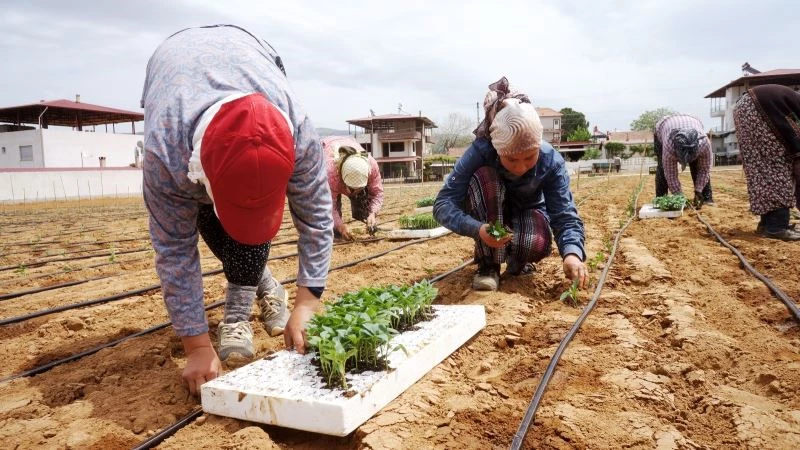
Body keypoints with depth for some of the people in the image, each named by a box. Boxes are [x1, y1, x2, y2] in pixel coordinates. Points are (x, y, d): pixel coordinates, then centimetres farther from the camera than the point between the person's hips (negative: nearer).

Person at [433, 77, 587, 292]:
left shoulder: (551, 161, -27)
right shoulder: (480, 152, -32)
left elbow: (565, 216, -28)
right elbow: (443, 204, -35)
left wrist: (572, 252, -49)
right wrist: (477, 229, -53)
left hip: (527, 214, 1)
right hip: (489, 217, 0)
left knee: (537, 245, -35)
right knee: (484, 178, -34)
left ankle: (516, 261, 4)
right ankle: (488, 264, -20)